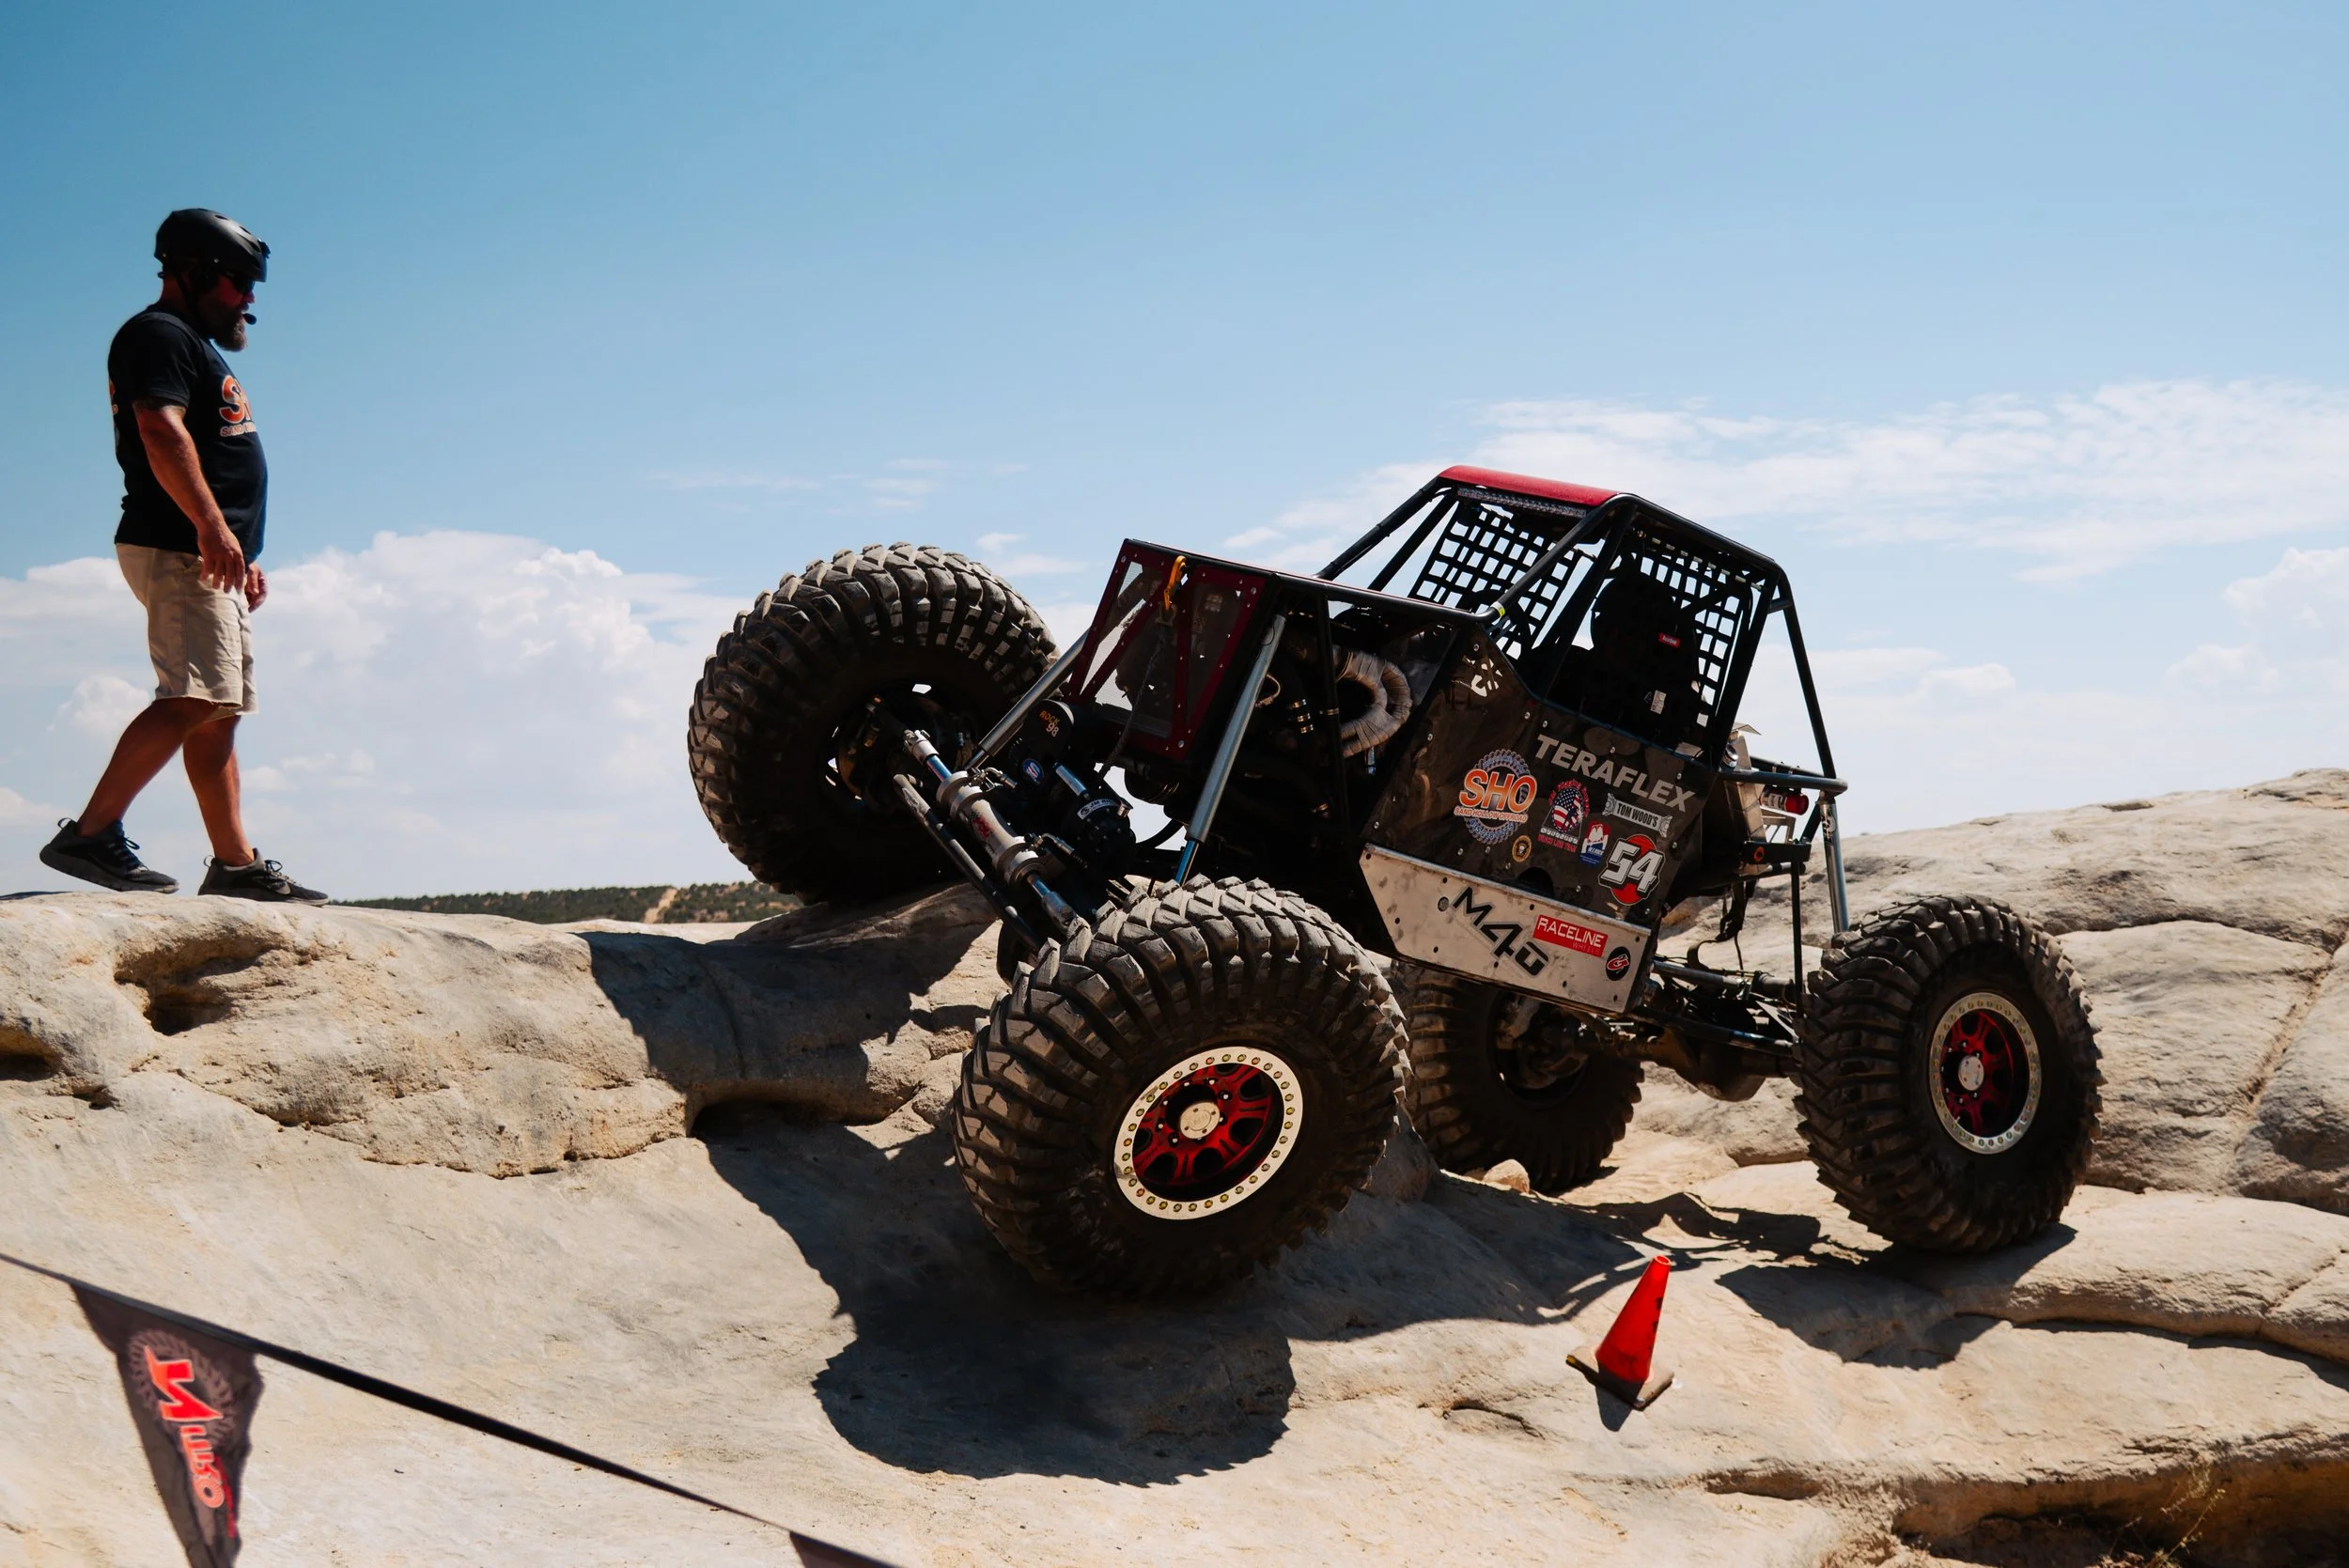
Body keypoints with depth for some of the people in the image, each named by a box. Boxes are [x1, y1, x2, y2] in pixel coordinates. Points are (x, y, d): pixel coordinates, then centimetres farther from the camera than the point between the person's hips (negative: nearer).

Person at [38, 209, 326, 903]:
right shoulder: (158, 334, -5)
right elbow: (162, 432, -21)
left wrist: (244, 556, 24)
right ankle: (91, 834, -21)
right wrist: (212, 526, -30)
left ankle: (235, 864, 9)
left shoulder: (195, 346, 26)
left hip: (213, 558, 11)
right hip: (176, 551, -11)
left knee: (220, 710, 7)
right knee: (192, 699, -20)